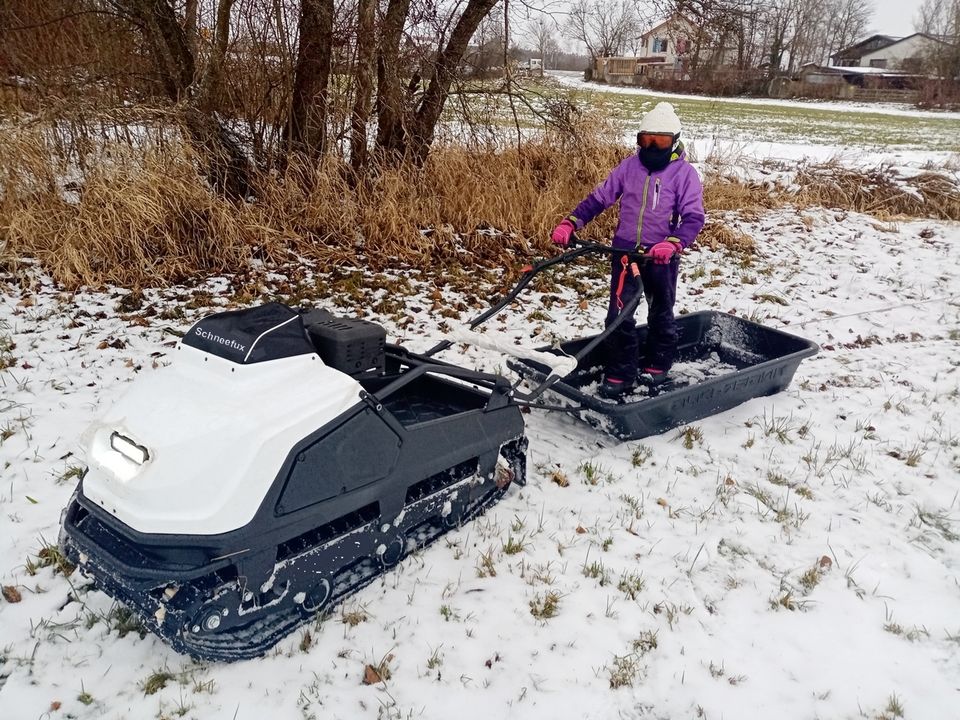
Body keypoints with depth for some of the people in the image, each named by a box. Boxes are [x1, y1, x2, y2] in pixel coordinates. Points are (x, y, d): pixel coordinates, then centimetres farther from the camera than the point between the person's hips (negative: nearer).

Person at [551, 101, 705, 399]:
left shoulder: (684, 172, -8)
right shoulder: (629, 166, 1)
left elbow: (694, 216, -15)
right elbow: (598, 198, 2)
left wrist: (673, 243, -33)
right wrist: (569, 224, -11)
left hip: (661, 255, -2)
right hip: (625, 250, 2)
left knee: (660, 313, 16)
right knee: (619, 315, -1)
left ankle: (657, 365, 36)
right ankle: (619, 374, 11)